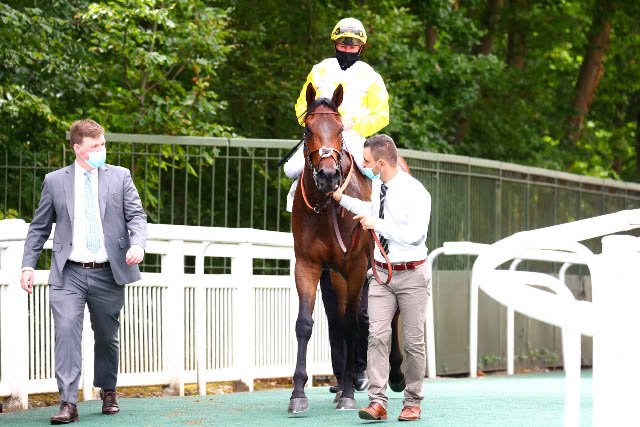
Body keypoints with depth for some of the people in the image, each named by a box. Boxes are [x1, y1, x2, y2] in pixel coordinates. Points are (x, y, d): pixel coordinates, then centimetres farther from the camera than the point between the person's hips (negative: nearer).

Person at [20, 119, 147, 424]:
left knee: (107, 336, 13)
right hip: (69, 273, -1)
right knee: (66, 330, -17)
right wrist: (28, 265, 1)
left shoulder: (120, 177, 8)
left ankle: (108, 392, 35)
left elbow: (136, 216, 3)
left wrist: (137, 244, -17)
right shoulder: (54, 181, 7)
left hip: (108, 273, 1)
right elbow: (39, 227, 10)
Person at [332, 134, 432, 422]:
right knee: (377, 336, -8)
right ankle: (377, 402, -12)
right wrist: (340, 198, 29)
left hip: (412, 274, -5)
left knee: (413, 341, 3)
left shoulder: (415, 192, -15)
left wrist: (376, 224, -21)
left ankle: (412, 403, 14)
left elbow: (414, 234, -25)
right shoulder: (376, 186, 7)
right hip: (381, 274, 5)